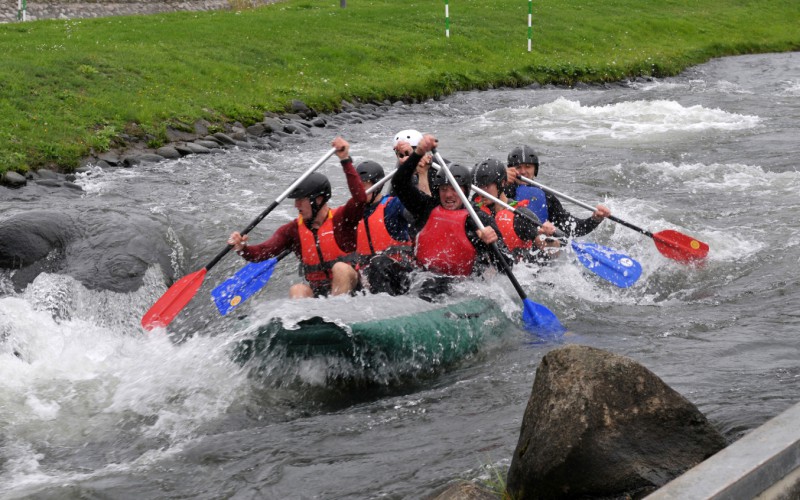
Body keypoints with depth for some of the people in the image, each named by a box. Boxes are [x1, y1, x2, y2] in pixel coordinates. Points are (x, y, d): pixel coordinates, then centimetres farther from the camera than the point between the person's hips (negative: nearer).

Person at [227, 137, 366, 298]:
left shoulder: (341, 218, -6)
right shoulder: (292, 229, 4)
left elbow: (360, 198, -26)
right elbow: (261, 253, -7)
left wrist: (346, 161, -29)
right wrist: (242, 248, -29)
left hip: (348, 287, -3)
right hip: (315, 292, 3)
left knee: (341, 268, -31)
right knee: (297, 290, -27)